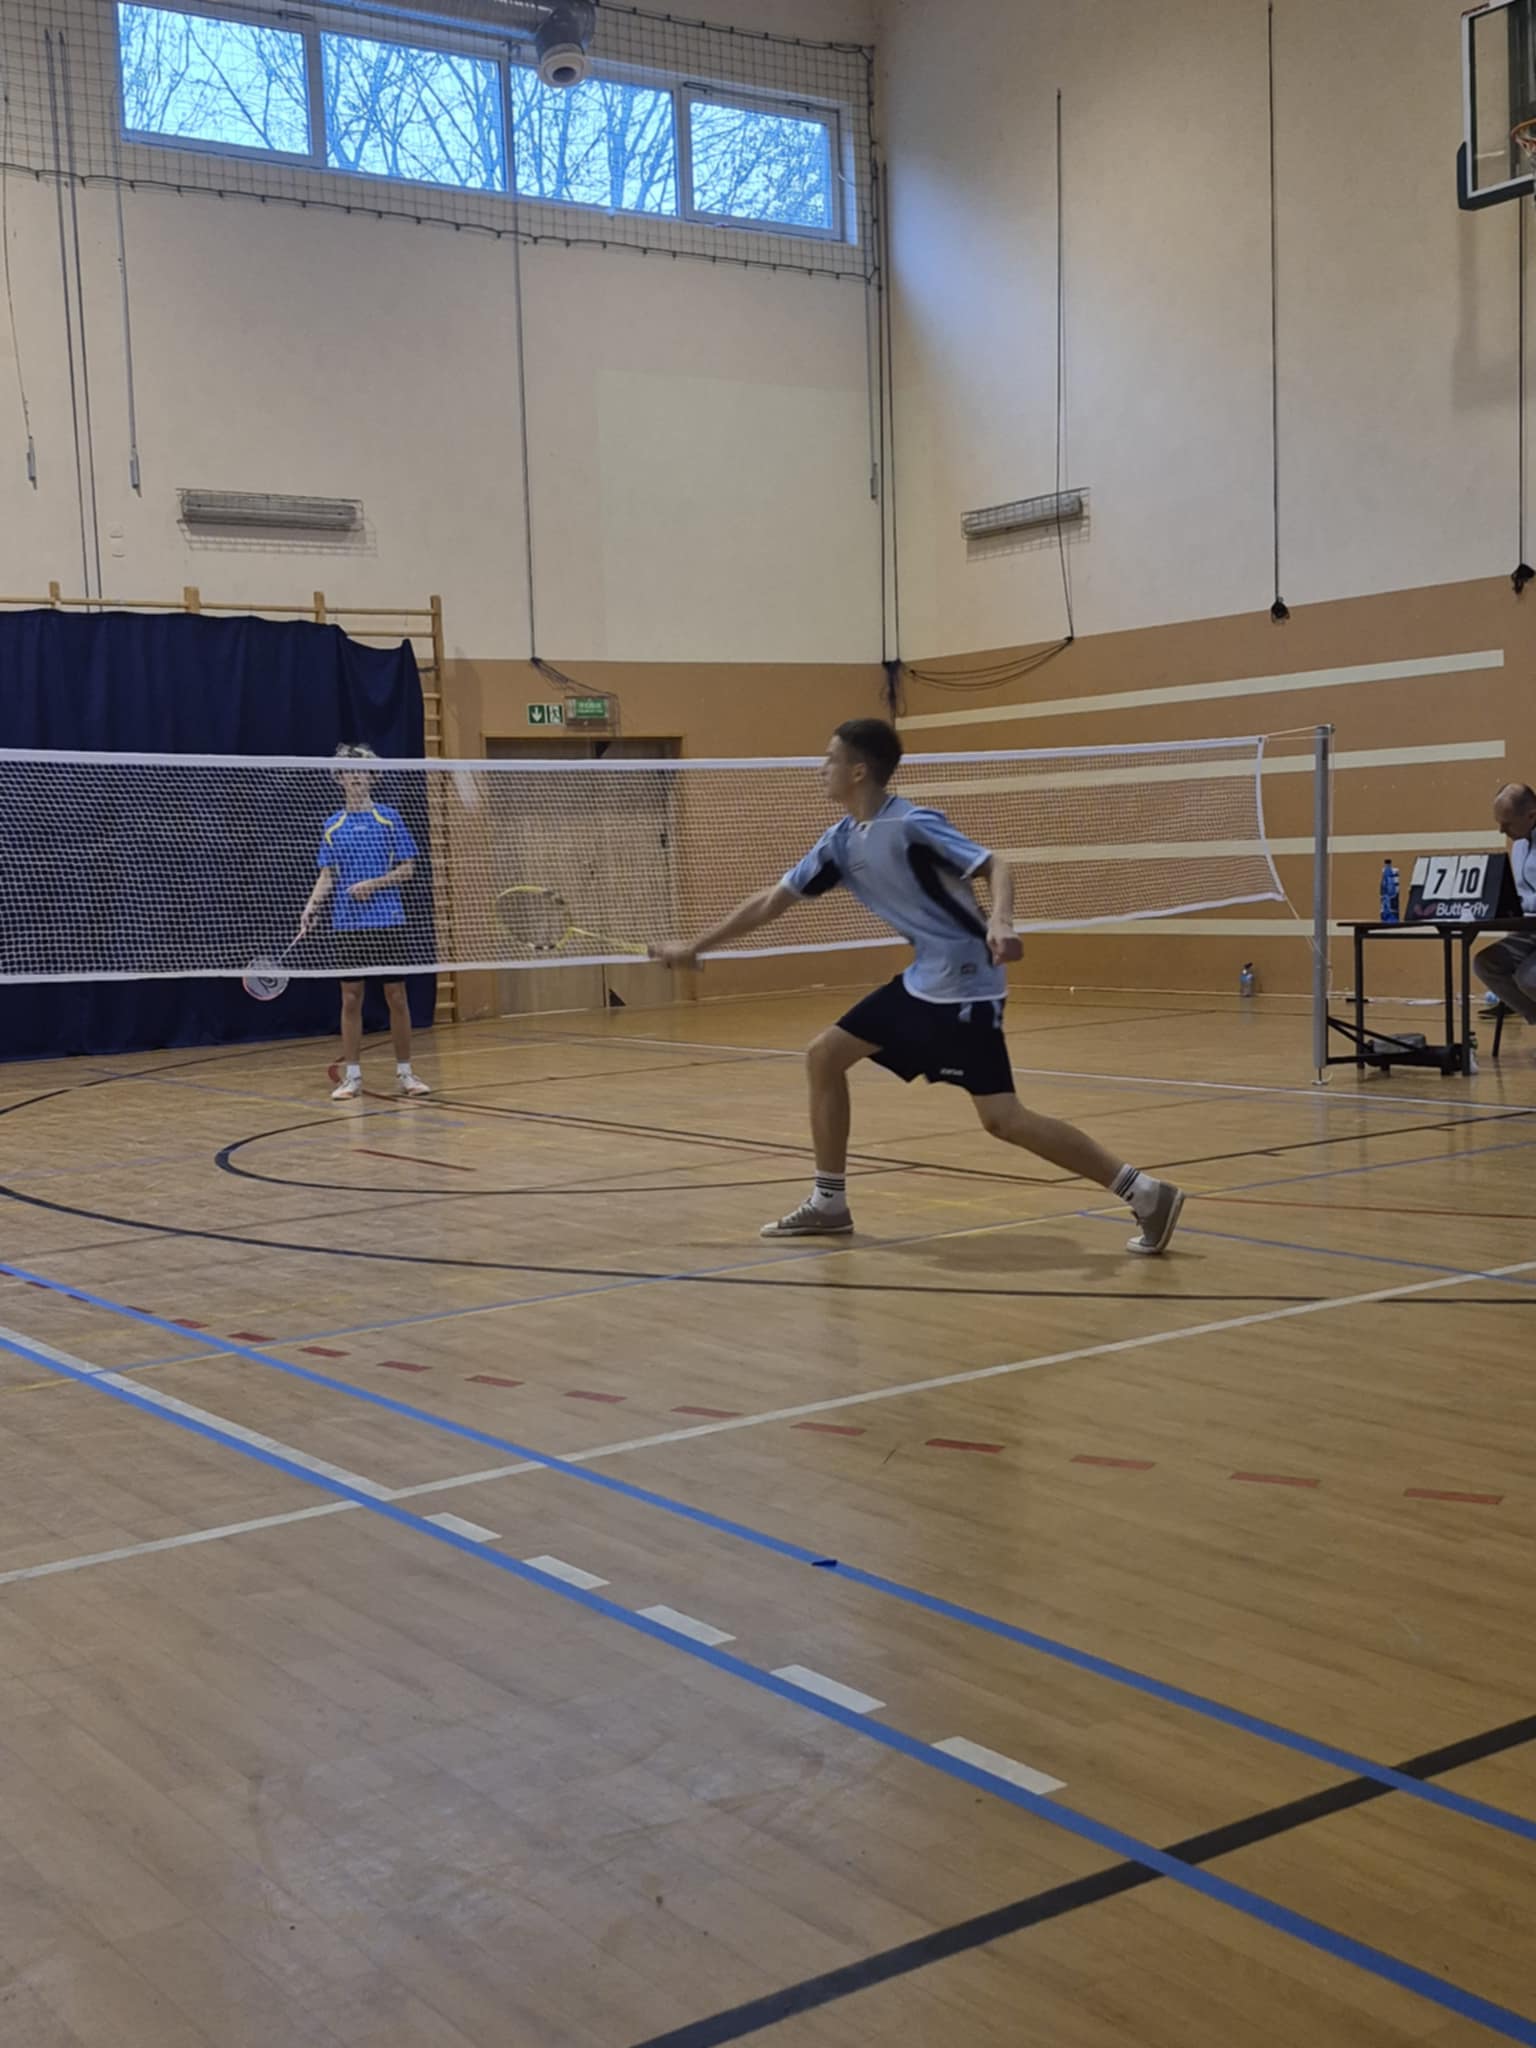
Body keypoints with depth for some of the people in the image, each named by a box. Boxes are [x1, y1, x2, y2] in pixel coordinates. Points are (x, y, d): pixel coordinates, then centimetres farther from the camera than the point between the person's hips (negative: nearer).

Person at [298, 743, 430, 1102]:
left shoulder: (389, 818, 1)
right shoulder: (333, 826, 8)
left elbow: (407, 869, 0)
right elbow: (326, 876, 7)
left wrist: (373, 884, -14)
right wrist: (311, 908, -9)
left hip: (387, 921, -2)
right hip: (348, 924, 2)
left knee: (396, 997, 1)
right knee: (351, 999, 3)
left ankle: (404, 1072, 10)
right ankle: (352, 1075, 9)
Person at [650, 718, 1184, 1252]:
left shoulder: (912, 825, -17)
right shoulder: (841, 841, 8)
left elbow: (995, 868, -20)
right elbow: (772, 902, 15)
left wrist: (1000, 922, -41)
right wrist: (695, 946, 17)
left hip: (965, 983, -9)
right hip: (922, 981, 9)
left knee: (1001, 1118, -15)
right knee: (824, 1055, 11)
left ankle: (1147, 1194, -11)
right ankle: (828, 1203, 21)